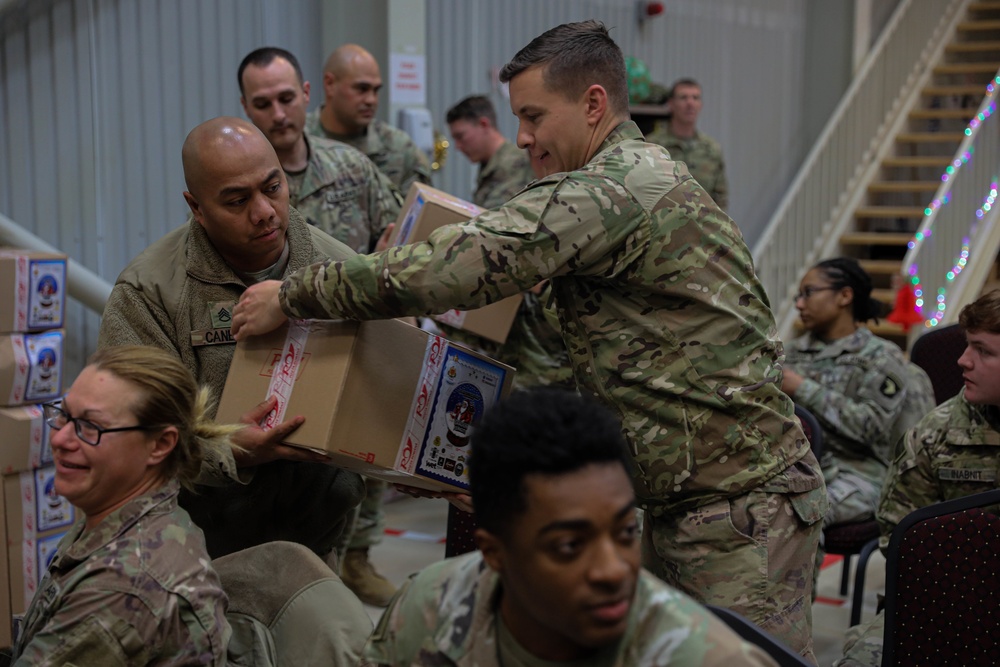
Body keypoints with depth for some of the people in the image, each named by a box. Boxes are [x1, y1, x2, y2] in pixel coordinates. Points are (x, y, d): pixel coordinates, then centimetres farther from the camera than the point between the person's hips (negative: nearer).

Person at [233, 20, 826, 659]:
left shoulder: (613, 188, -19)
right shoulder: (646, 177, 15)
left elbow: (445, 267, -25)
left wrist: (292, 295, -14)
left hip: (742, 510, -10)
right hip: (683, 503, 10)